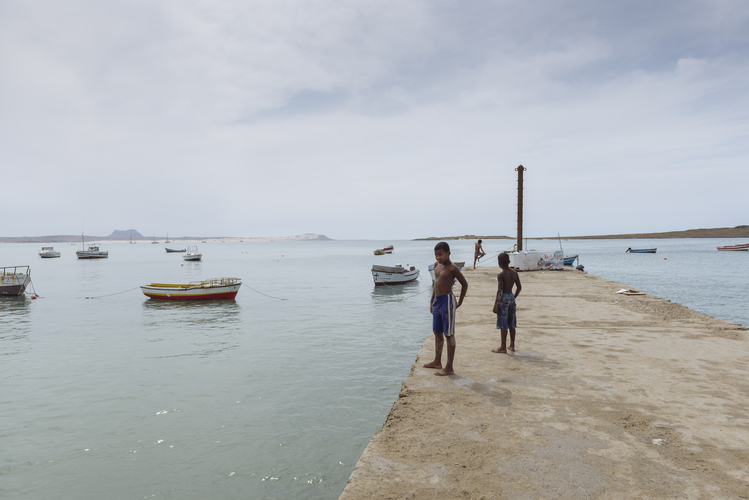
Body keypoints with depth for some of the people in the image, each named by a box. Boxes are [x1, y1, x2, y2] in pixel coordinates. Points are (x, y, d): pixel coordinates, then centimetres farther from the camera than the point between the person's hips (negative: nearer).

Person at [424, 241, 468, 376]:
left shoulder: (452, 269, -12)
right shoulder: (437, 265, 10)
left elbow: (464, 284, -5)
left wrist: (459, 303, -5)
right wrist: (432, 301, 19)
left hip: (447, 301, -8)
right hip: (437, 301, 8)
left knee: (449, 335, -3)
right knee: (437, 333, 18)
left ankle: (449, 368, 2)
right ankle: (437, 361, 33)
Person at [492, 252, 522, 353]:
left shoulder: (501, 275, -15)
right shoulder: (515, 273, 4)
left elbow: (499, 291, -20)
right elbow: (519, 287, 11)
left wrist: (495, 305, -16)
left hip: (503, 299, -7)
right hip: (511, 297, 7)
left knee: (503, 325, 0)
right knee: (511, 324, 14)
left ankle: (503, 347, 6)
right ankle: (512, 346, 23)